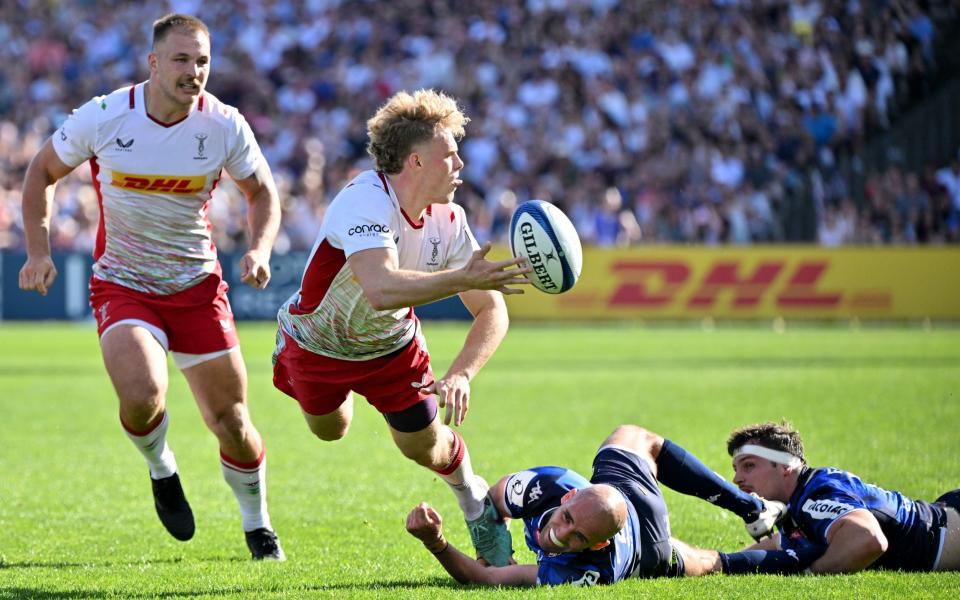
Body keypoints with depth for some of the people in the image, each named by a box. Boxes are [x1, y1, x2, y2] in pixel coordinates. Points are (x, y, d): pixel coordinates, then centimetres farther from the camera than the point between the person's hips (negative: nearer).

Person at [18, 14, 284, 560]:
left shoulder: (225, 125, -10)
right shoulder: (103, 117, -14)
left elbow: (262, 191, 7)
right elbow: (43, 171, 3)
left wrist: (260, 249, -12)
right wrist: (39, 250, -6)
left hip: (196, 284, 2)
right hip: (122, 285, -2)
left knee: (231, 420, 1)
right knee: (142, 397, -27)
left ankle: (257, 525, 29)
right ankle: (161, 471, 8)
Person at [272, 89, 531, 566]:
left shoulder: (448, 220, -21)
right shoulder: (364, 201, -40)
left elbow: (490, 310, -17)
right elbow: (381, 289, -57)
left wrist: (461, 374, -33)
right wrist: (463, 279, -64)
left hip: (392, 344, 3)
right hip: (318, 344, -3)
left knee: (425, 448, 2)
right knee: (329, 431, 22)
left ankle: (475, 503, 34)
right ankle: (287, 359, 52)